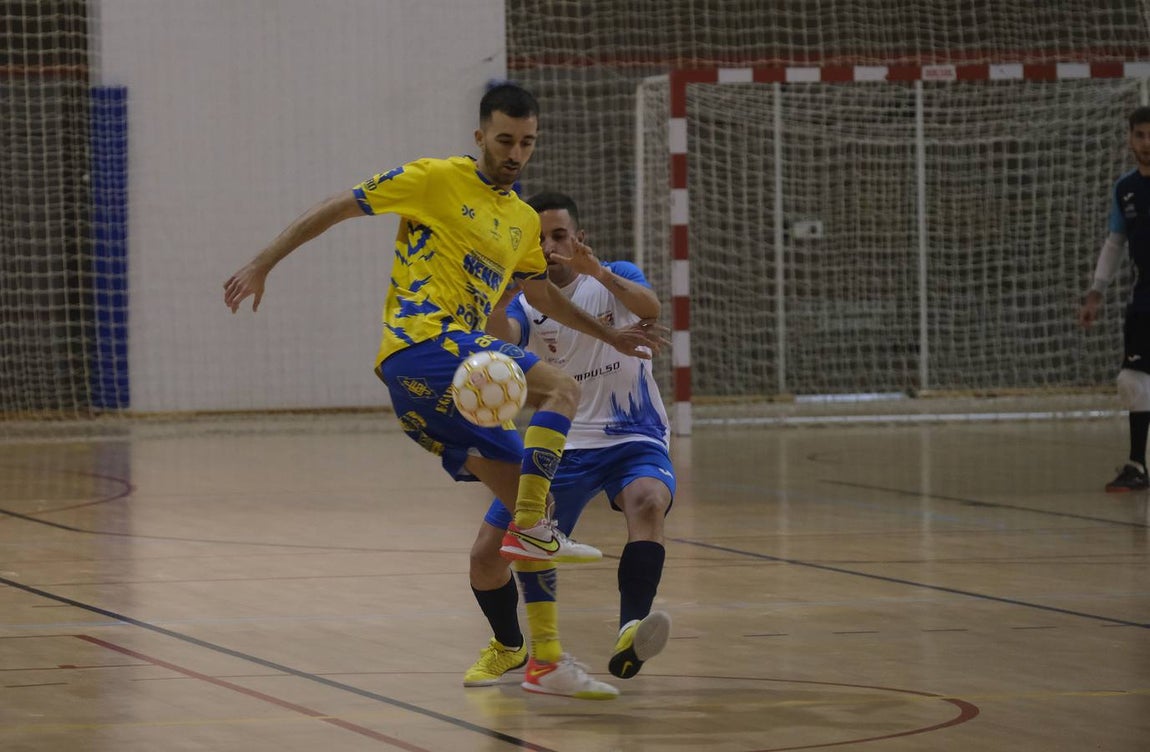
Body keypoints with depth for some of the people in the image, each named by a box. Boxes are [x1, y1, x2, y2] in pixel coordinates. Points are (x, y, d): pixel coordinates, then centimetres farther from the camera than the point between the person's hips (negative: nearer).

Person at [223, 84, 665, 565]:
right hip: (424, 340, -8)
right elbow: (338, 208, 1)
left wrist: (609, 336, 40)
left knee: (515, 485, 5)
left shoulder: (524, 222, 21)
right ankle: (530, 527, -29)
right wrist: (262, 265, -4)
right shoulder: (437, 179, 0)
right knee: (562, 390, -18)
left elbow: (541, 295, 39)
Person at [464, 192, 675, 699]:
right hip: (562, 445, 3)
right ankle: (508, 647, 24)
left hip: (633, 439, -3)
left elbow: (649, 308, -26)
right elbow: (500, 344, -21)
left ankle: (629, 638, -50)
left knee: (647, 501, -37)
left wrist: (598, 272, -44)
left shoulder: (616, 279, -2)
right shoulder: (526, 304, 3)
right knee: (487, 553, -6)